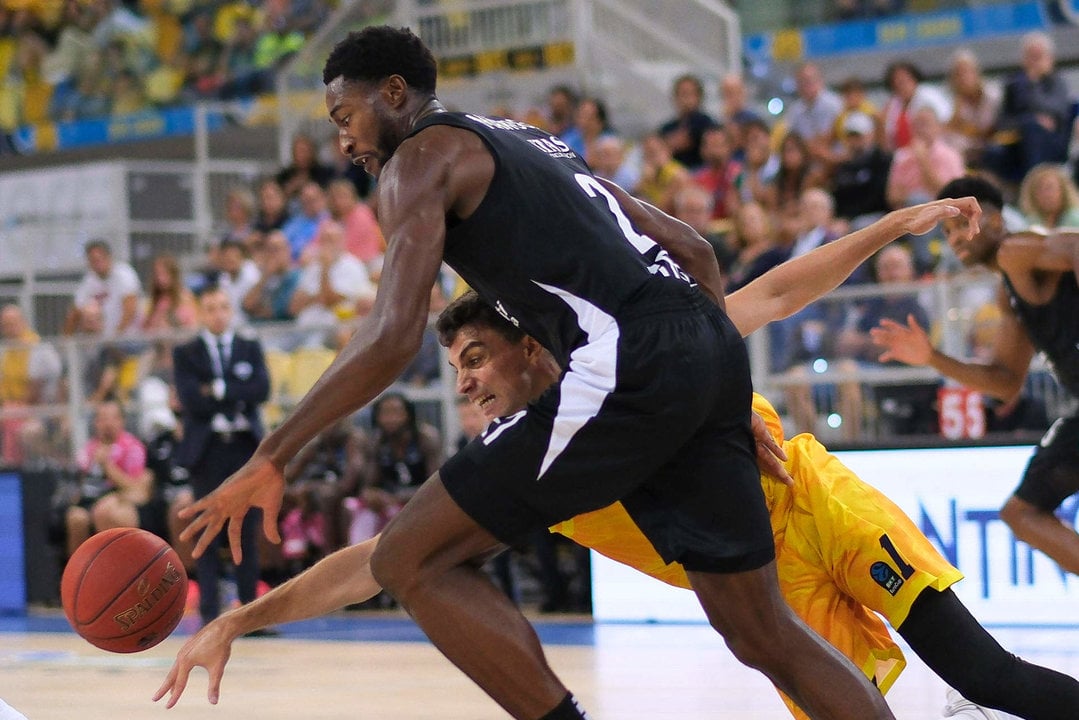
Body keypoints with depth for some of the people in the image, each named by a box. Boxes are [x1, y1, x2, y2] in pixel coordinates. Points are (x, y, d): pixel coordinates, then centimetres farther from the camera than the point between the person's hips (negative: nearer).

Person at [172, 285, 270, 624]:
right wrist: (237, 399, -8)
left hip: (245, 447, 2)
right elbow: (191, 399, -8)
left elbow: (261, 389, -4)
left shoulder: (250, 349, 13)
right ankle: (209, 612, 0)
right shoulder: (185, 354, 6)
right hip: (206, 450, -2)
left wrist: (219, 390, -9)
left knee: (248, 532, 2)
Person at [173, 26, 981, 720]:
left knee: (410, 559, 0)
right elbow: (692, 248, 30)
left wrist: (270, 459, -5)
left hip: (627, 370, -8)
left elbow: (394, 336, -9)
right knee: (763, 631, 15)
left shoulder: (419, 158, 6)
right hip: (708, 347, 9)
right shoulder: (534, 144, 32)